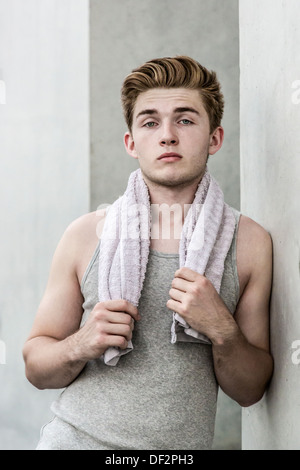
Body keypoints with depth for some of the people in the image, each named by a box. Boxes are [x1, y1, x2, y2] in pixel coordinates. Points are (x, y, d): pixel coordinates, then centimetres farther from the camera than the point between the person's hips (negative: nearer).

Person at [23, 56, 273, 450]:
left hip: (181, 447, 1)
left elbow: (251, 391, 0)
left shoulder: (249, 242, -5)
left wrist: (223, 331, -17)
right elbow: (35, 366, 2)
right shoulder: (86, 235, -5)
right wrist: (80, 346, -17)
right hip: (73, 438, 0)